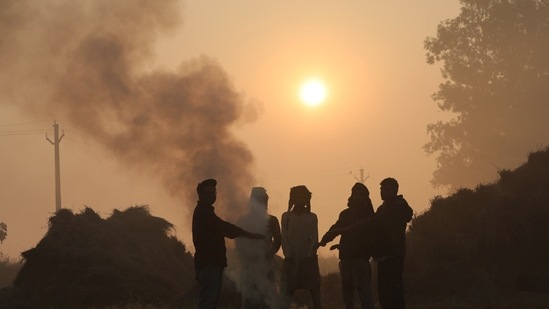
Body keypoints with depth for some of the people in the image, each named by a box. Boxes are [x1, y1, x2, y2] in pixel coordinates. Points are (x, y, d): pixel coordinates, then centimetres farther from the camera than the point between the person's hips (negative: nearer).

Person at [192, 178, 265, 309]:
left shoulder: (204, 211, 22)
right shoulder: (203, 212, -12)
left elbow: (221, 229, 20)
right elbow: (224, 227, -19)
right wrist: (251, 235, -18)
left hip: (210, 263, 11)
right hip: (209, 263, -11)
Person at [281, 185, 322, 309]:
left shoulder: (312, 217, 9)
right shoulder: (286, 216, 10)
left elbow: (315, 238, 3)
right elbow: (284, 238, 5)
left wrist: (309, 255, -10)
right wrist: (288, 256, -8)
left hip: (308, 259, 0)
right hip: (291, 259, 0)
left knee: (314, 290, -4)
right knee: (288, 291, -5)